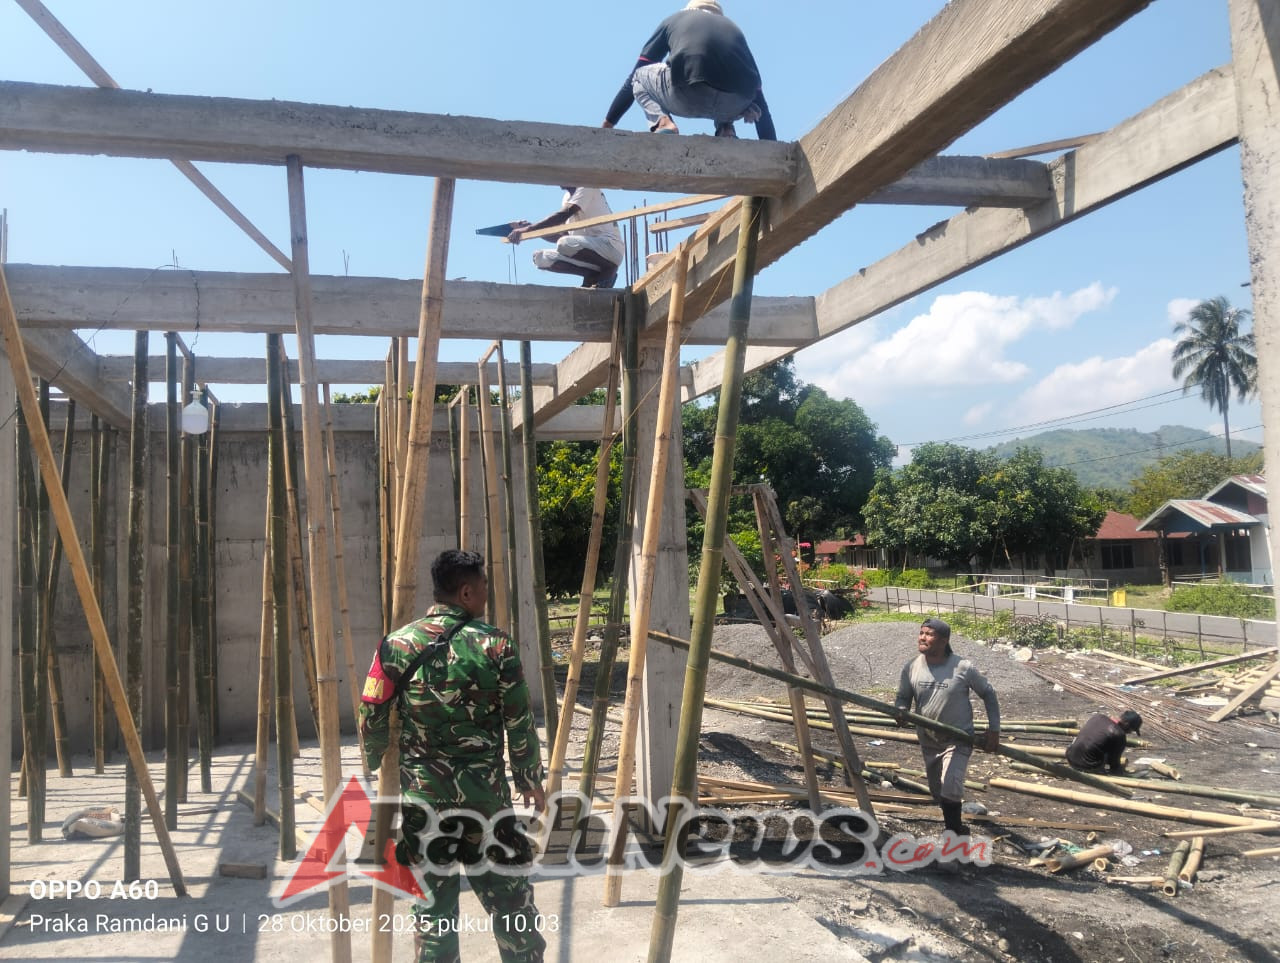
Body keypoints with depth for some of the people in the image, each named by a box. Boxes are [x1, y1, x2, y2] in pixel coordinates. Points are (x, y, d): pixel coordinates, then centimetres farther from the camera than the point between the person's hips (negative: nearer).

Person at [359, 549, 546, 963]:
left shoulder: (397, 645, -3)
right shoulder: (496, 644, -9)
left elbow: (371, 719, 0)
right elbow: (519, 723, -6)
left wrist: (374, 764, 18)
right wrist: (530, 779, 8)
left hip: (420, 795, 2)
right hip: (484, 795, -2)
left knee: (432, 905, 13)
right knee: (509, 896, 15)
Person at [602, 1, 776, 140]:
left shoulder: (674, 20, 33)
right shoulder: (733, 28, 37)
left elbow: (634, 76, 35)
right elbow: (758, 95, 36)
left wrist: (606, 125, 41)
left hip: (689, 93, -3)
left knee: (639, 77, 29)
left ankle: (663, 123, 1)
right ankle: (726, 129, 12)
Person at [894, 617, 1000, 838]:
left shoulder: (963, 668, -16)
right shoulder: (911, 668, -8)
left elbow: (988, 694, -2)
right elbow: (903, 697, 3)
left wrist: (994, 730, -6)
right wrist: (901, 712, -20)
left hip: (958, 740, -4)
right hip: (928, 742, 4)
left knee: (950, 786, -22)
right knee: (938, 793, 16)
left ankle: (954, 832, 1)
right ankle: (956, 828, 40)